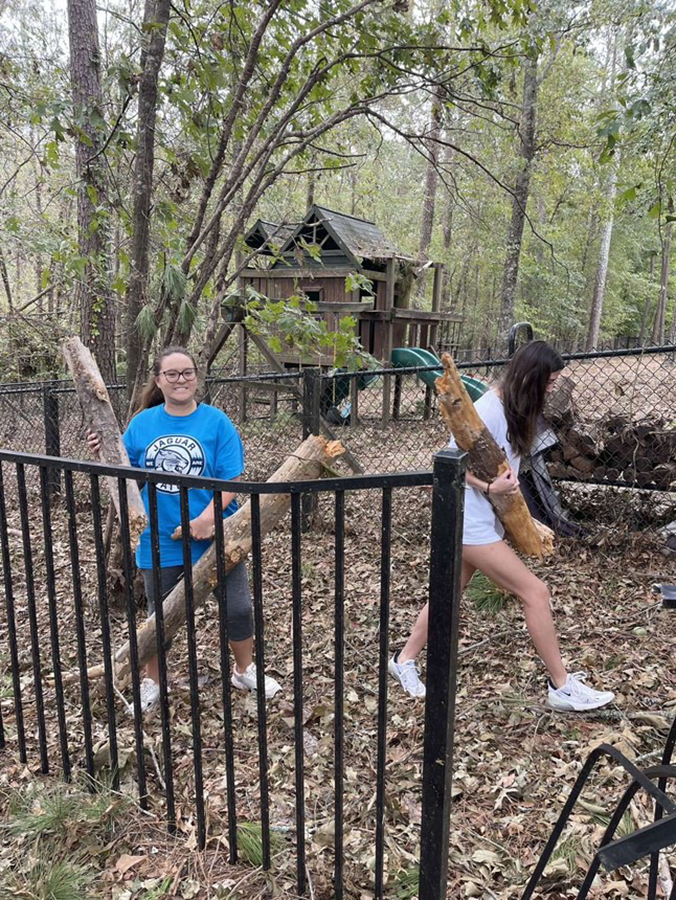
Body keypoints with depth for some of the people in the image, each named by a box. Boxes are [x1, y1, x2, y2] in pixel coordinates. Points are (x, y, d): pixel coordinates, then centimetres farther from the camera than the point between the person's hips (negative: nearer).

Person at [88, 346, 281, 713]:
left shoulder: (216, 421, -9)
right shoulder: (142, 423, -1)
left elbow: (231, 480, -14)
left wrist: (207, 518, -27)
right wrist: (103, 453, -11)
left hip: (214, 535, -2)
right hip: (160, 540, 2)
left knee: (237, 607, 9)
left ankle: (245, 670, 36)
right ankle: (152, 682, 41)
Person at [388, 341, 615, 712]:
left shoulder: (513, 409, 7)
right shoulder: (489, 411, -21)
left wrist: (506, 484, -6)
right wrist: (488, 486, -30)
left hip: (482, 518, 10)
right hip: (472, 521, -10)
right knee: (535, 591, -4)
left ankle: (405, 659, 34)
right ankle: (562, 686, 11)